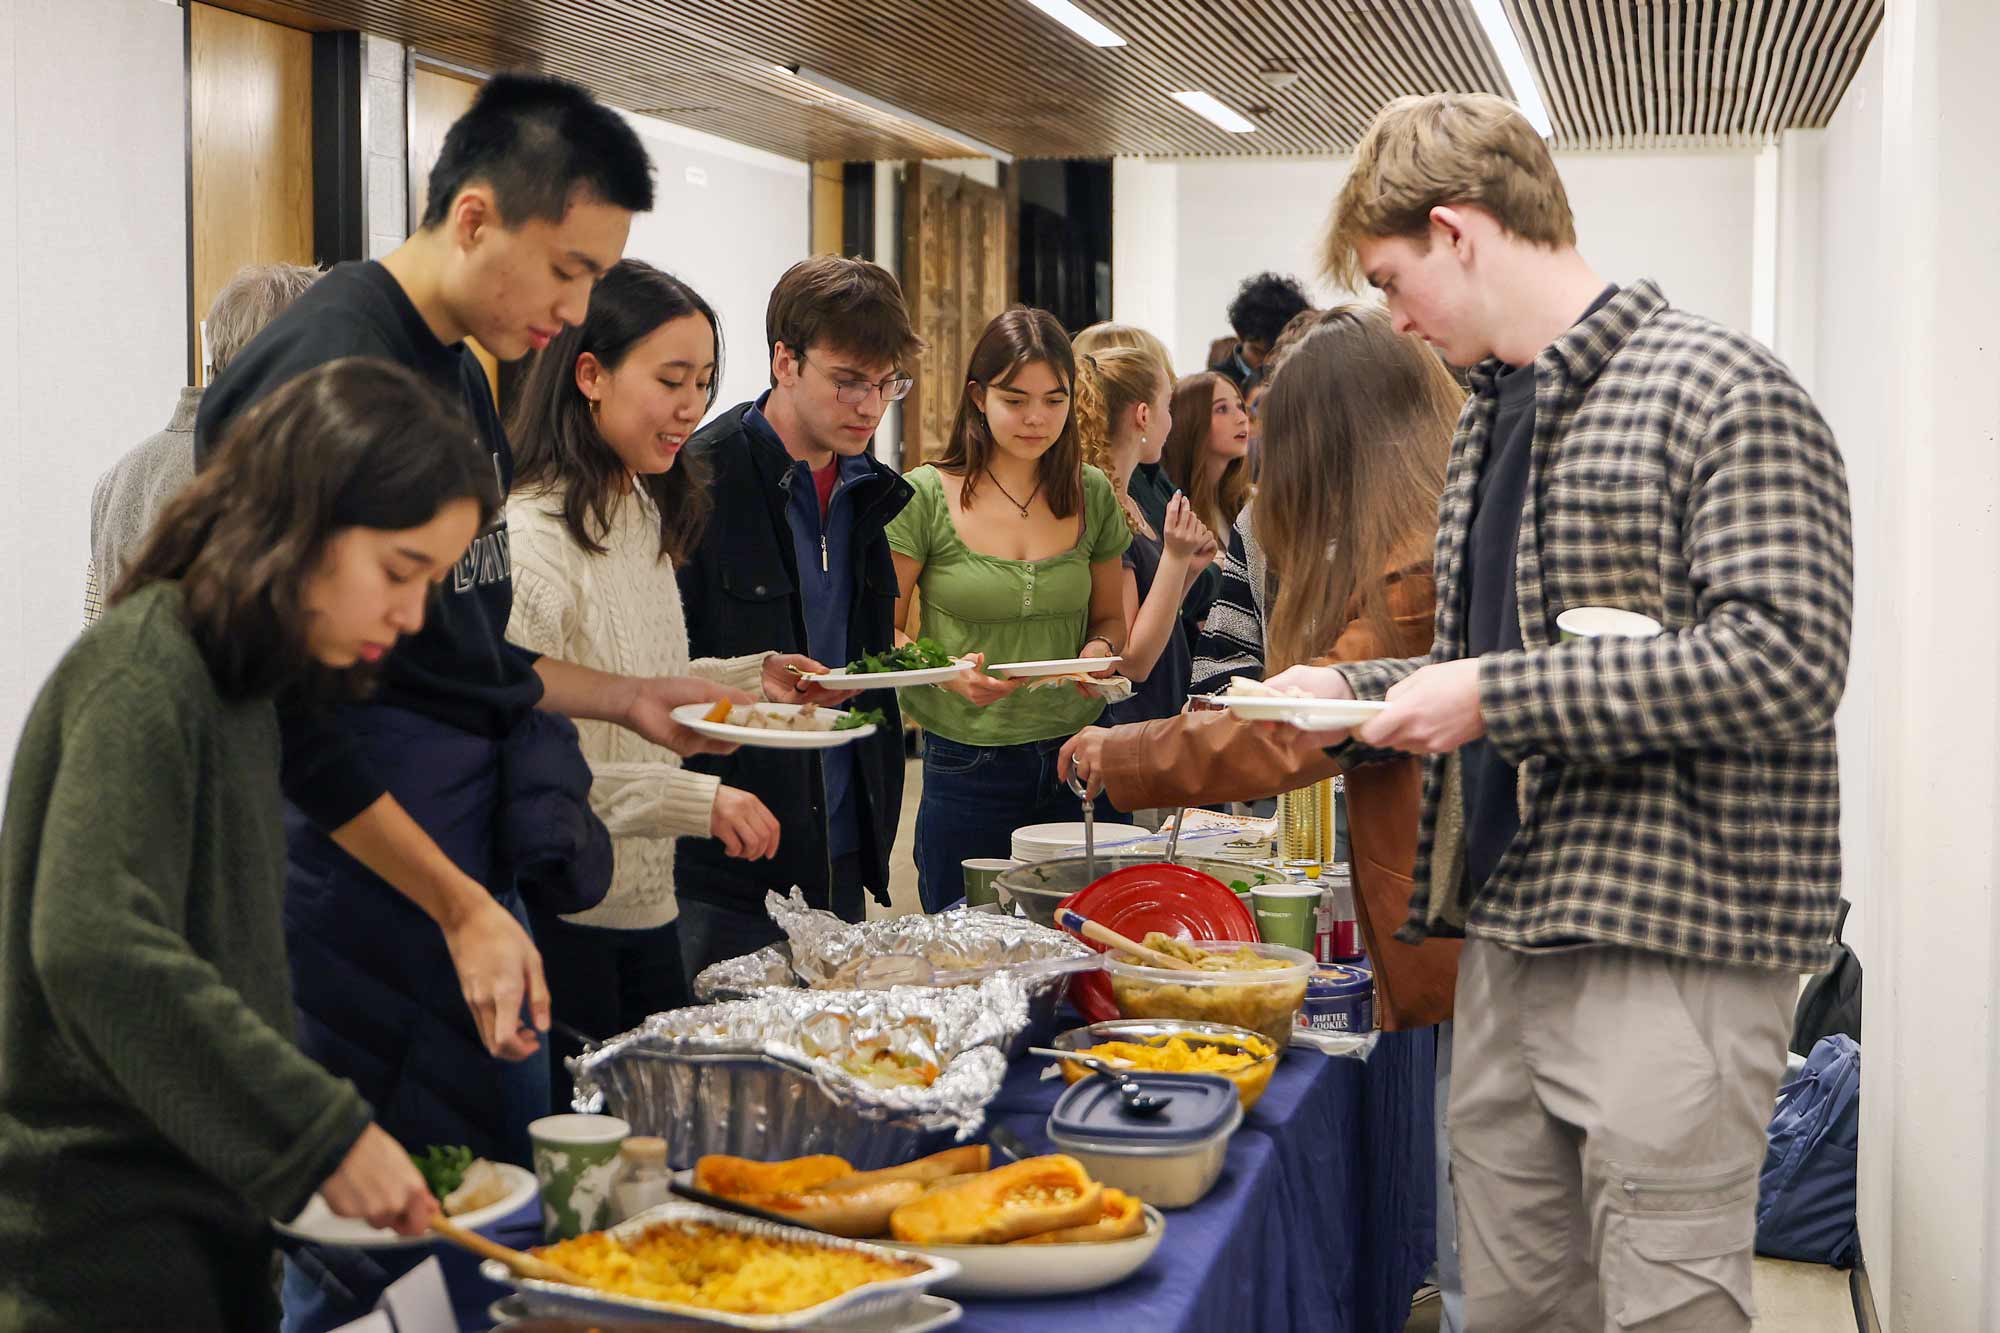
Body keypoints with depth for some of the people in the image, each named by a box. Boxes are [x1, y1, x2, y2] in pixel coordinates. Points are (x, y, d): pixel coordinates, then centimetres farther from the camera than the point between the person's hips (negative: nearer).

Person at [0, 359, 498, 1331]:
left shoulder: (231, 684, 12)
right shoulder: (143, 674, -16)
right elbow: (94, 950, -29)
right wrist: (324, 1132, -26)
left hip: (208, 1212, 9)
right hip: (107, 1240, -9)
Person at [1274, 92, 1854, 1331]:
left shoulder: (1722, 391, -10)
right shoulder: (1491, 414, 17)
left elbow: (1784, 663, -21)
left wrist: (1494, 697, -19)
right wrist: (1354, 685, 10)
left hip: (1669, 948, -8)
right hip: (1511, 932, 8)